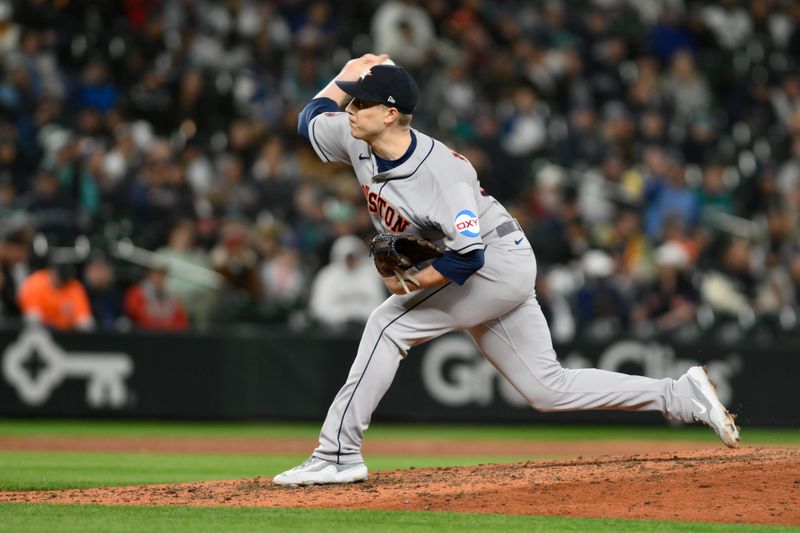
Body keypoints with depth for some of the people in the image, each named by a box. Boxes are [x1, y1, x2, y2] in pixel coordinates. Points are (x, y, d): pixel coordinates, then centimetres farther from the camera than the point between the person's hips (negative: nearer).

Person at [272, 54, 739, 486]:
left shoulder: (440, 171, -29)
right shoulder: (354, 140, -5)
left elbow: (469, 257, -31)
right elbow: (311, 118, 16)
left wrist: (411, 283, -25)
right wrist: (347, 76, 9)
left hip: (499, 261, -9)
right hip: (482, 277, 9)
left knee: (390, 323, -19)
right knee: (548, 389, 7)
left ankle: (338, 455, -16)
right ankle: (681, 396, 14)